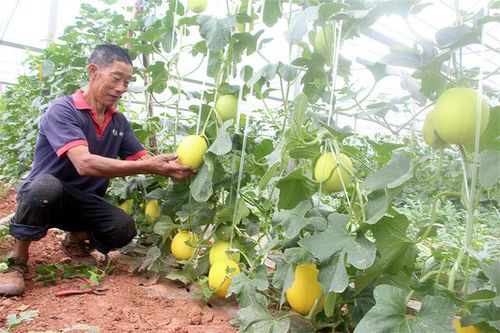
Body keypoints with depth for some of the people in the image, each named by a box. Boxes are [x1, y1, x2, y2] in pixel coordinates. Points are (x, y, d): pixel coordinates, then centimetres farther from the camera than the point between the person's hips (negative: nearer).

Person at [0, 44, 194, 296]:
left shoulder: (119, 121, 2)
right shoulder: (62, 110, -20)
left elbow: (143, 159, -3)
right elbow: (84, 163, -34)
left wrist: (171, 169, -27)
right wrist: (149, 167, -39)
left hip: (84, 202, 5)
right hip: (41, 195, -5)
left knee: (124, 228, -24)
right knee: (47, 185, -40)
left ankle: (75, 240, 10)